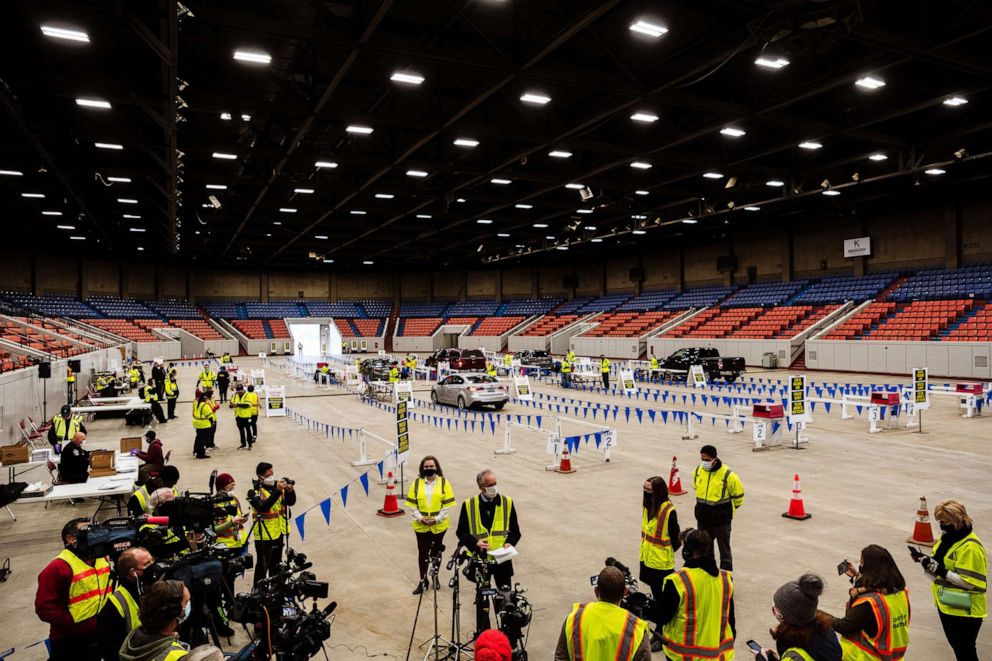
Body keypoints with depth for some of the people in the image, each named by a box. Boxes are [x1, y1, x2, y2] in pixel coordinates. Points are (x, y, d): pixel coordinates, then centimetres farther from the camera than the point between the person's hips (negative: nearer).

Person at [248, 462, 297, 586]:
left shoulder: (276, 486, 2)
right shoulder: (254, 491, -13)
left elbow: (290, 502, 3)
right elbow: (263, 507, -29)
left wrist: (290, 491, -17)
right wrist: (277, 491, -35)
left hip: (278, 533, 6)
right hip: (264, 535, -6)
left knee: (275, 565, 20)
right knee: (262, 565, 2)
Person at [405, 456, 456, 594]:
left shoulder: (444, 482, -3)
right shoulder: (417, 483, 0)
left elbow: (448, 504, -6)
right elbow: (411, 504, -1)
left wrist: (437, 519, -13)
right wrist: (420, 518, -12)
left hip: (439, 525, 0)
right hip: (421, 526, 1)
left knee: (436, 552, 13)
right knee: (422, 553, 5)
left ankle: (435, 576, 33)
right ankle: (423, 580, 19)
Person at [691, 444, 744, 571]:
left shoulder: (727, 475, -21)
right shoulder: (697, 471, -5)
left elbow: (738, 496, -7)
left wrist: (728, 510, 5)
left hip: (721, 520, -5)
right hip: (703, 519, 5)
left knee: (724, 549, 9)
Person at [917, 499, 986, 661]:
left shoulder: (971, 547, -23)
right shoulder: (947, 538, 6)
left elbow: (972, 582, -24)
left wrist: (943, 572, -29)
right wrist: (926, 561, -4)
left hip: (964, 609, -9)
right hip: (946, 604, 9)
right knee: (955, 644, 22)